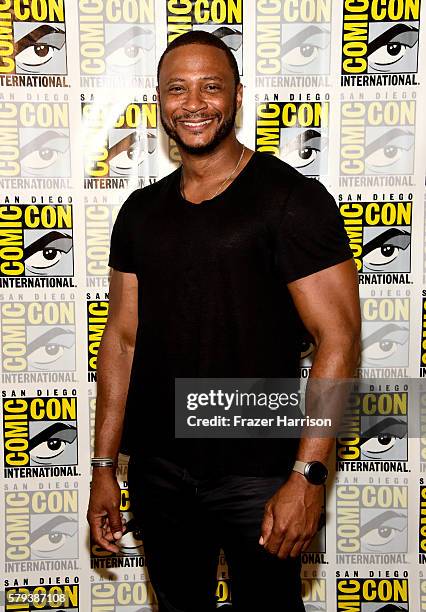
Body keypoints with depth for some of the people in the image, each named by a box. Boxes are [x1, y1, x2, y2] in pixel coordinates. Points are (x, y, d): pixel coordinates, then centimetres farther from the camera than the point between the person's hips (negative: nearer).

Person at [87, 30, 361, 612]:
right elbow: (122, 338, 8)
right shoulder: (141, 211, 6)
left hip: (258, 476, -4)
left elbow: (338, 338, -14)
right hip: (157, 471, 5)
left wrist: (307, 475, -19)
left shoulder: (293, 199, -10)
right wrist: (104, 466, 7)